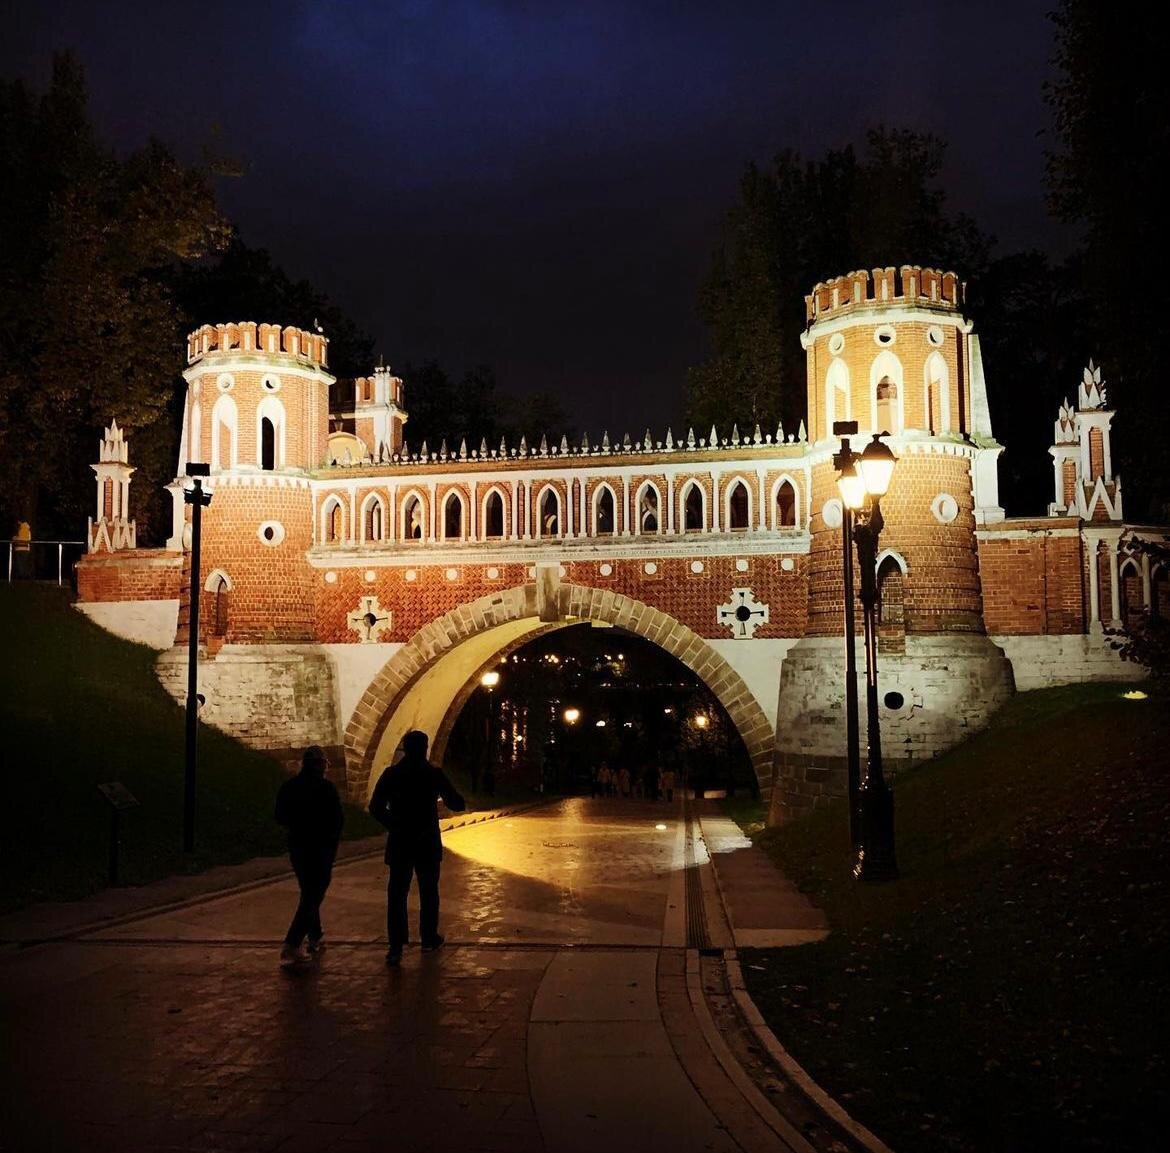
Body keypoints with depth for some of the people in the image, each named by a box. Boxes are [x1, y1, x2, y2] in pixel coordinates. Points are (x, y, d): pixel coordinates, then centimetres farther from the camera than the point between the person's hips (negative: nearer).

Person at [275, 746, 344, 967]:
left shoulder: (288, 787, 1)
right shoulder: (326, 788, -16)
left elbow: (281, 818, 8)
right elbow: (338, 820, -14)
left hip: (297, 847, 6)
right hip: (321, 849, -6)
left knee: (309, 893, 22)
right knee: (312, 897, -2)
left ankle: (316, 938, 32)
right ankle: (291, 946, -10)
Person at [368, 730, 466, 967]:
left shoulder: (391, 774, -3)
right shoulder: (434, 774, -6)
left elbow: (376, 808, -5)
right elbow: (457, 805, 0)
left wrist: (394, 825, 9)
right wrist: (444, 791, 19)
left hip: (399, 843, 0)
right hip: (427, 843, 0)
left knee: (397, 894, 1)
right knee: (428, 892, 15)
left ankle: (396, 947, -6)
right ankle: (429, 938, 23)